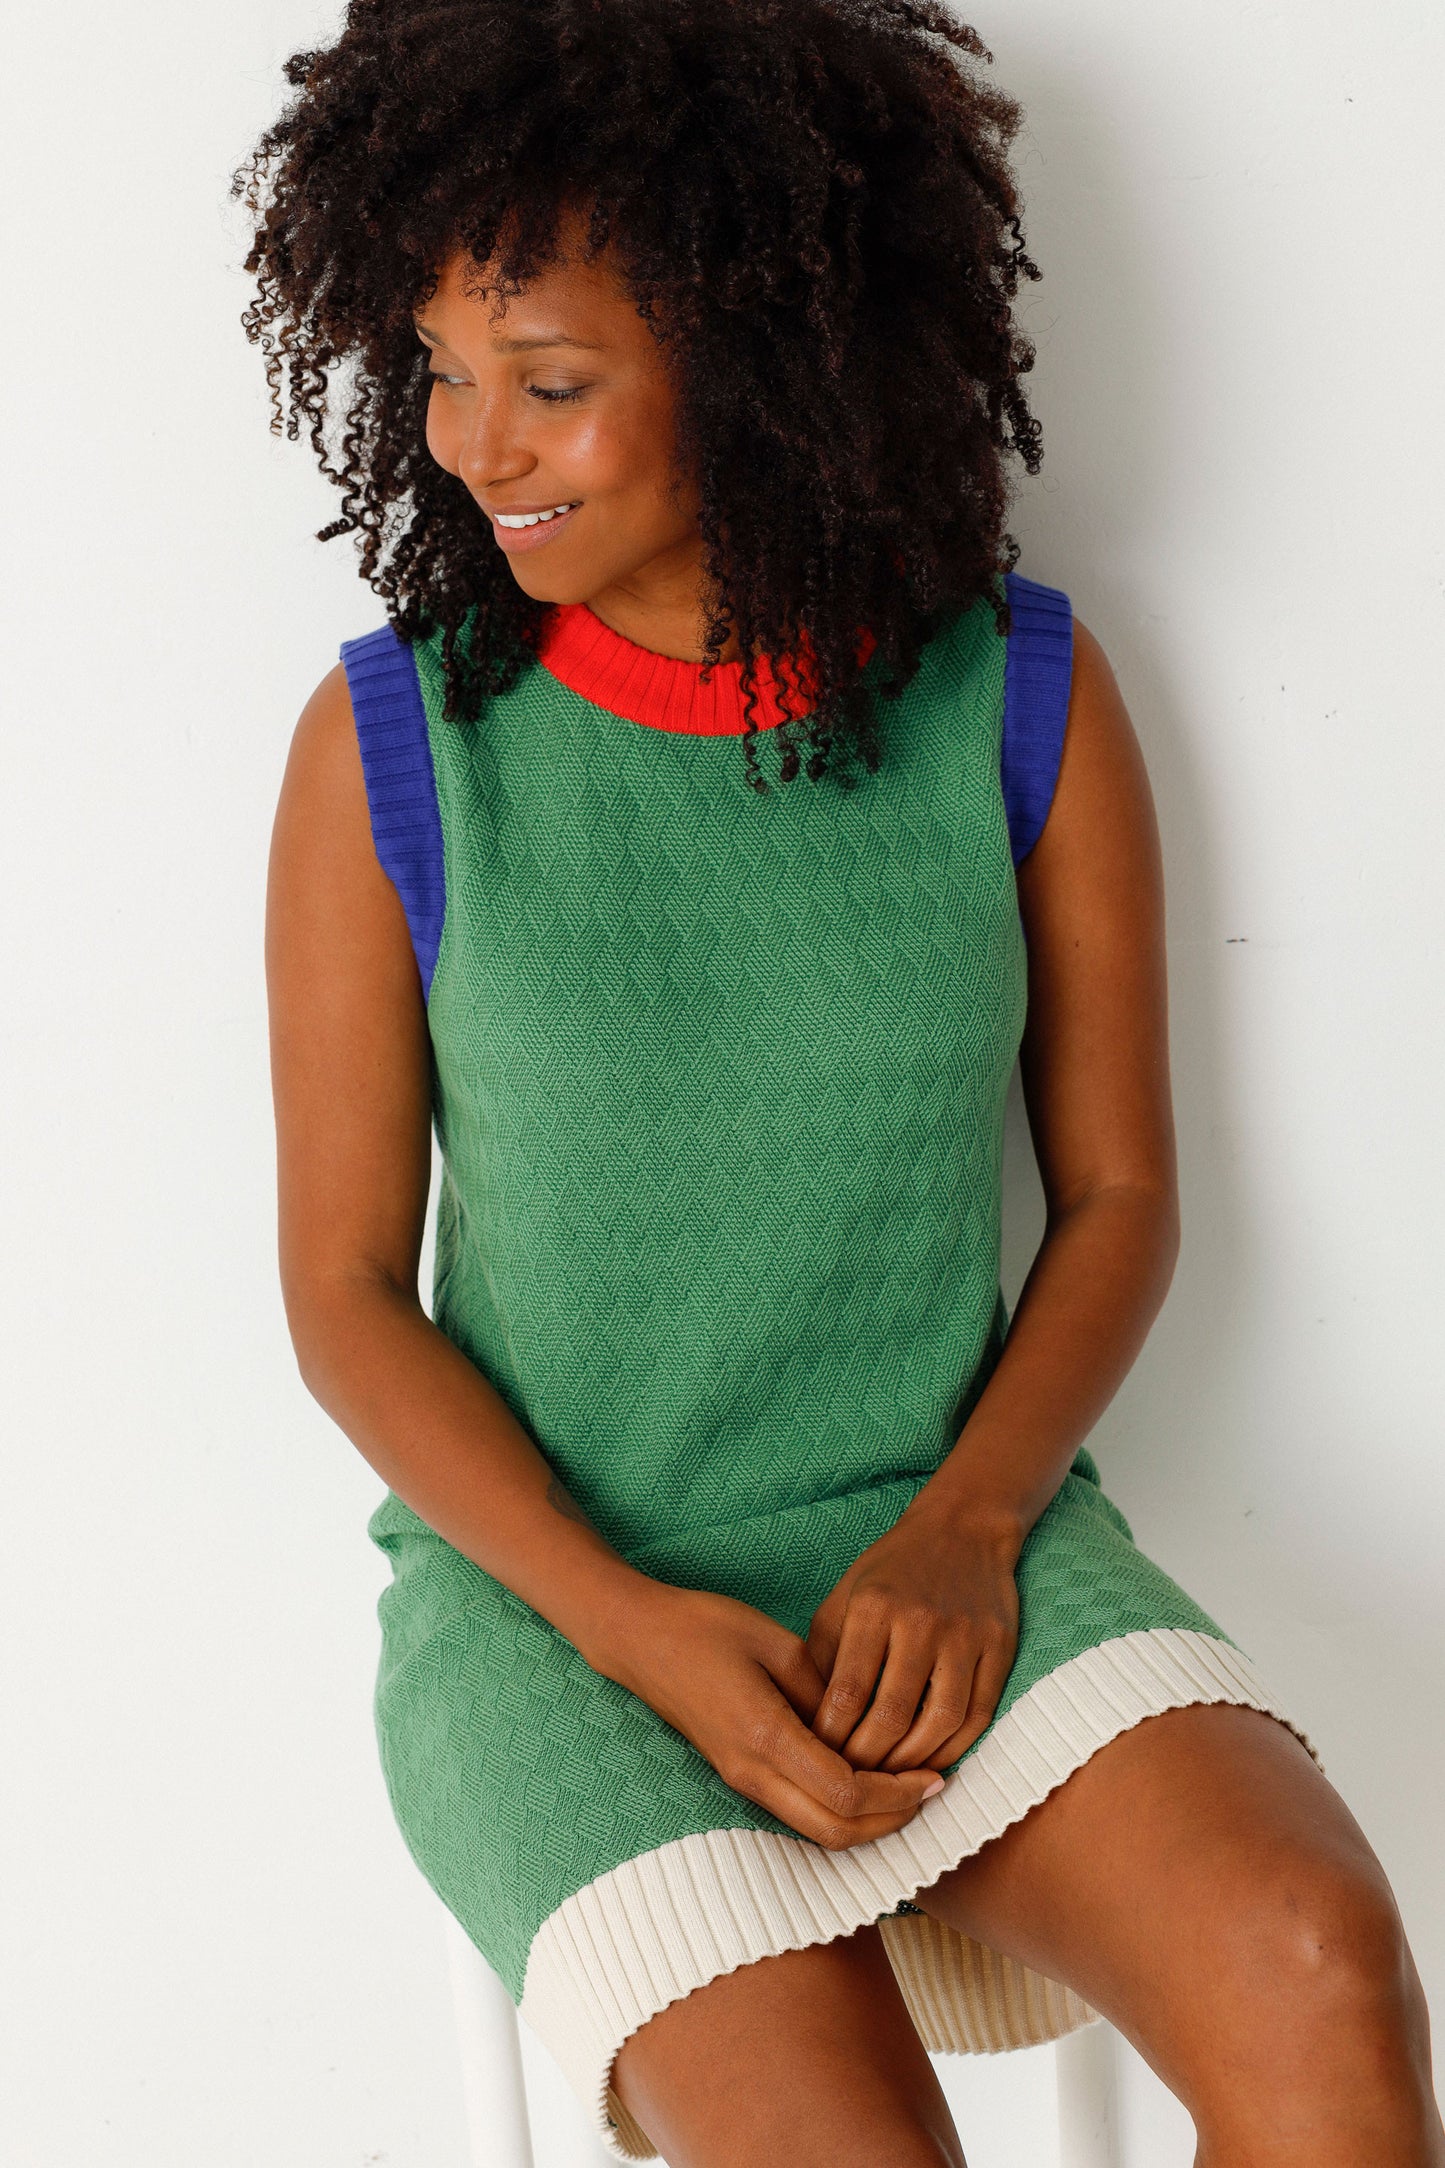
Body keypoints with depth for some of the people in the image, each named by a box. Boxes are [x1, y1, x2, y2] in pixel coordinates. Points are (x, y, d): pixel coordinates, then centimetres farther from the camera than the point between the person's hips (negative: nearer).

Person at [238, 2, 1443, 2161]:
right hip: (548, 1574, -1)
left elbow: (1118, 1192, 5)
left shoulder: (1018, 691, -2)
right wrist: (639, 1631, -15)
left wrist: (966, 1530, -12)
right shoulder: (390, 743, -6)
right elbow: (344, 1289, -2)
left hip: (953, 1538, 2)